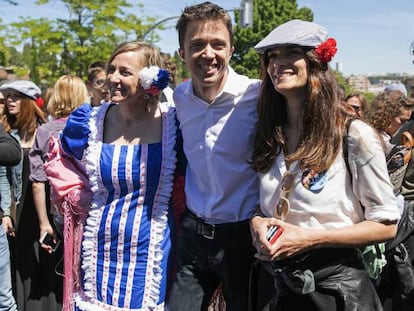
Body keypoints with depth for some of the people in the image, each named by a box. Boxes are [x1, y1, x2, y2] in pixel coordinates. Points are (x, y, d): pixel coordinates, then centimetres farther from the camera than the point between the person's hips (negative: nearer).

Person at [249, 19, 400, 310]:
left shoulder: (355, 135, -13)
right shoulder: (269, 137, 2)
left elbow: (386, 224, -11)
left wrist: (308, 238, -19)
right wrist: (258, 222, -10)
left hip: (337, 286, -4)